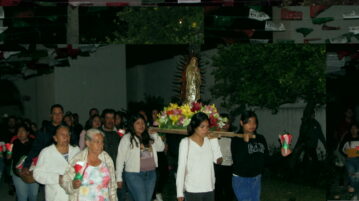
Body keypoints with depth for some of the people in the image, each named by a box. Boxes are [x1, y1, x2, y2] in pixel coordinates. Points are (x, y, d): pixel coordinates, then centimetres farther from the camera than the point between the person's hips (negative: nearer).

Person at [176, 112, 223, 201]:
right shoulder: (185, 142, -7)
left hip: (209, 189, 4)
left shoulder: (210, 140, 4)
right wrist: (180, 192, -7)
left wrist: (214, 139, -3)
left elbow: (218, 160, -4)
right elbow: (181, 168, -6)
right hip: (192, 191, -4)